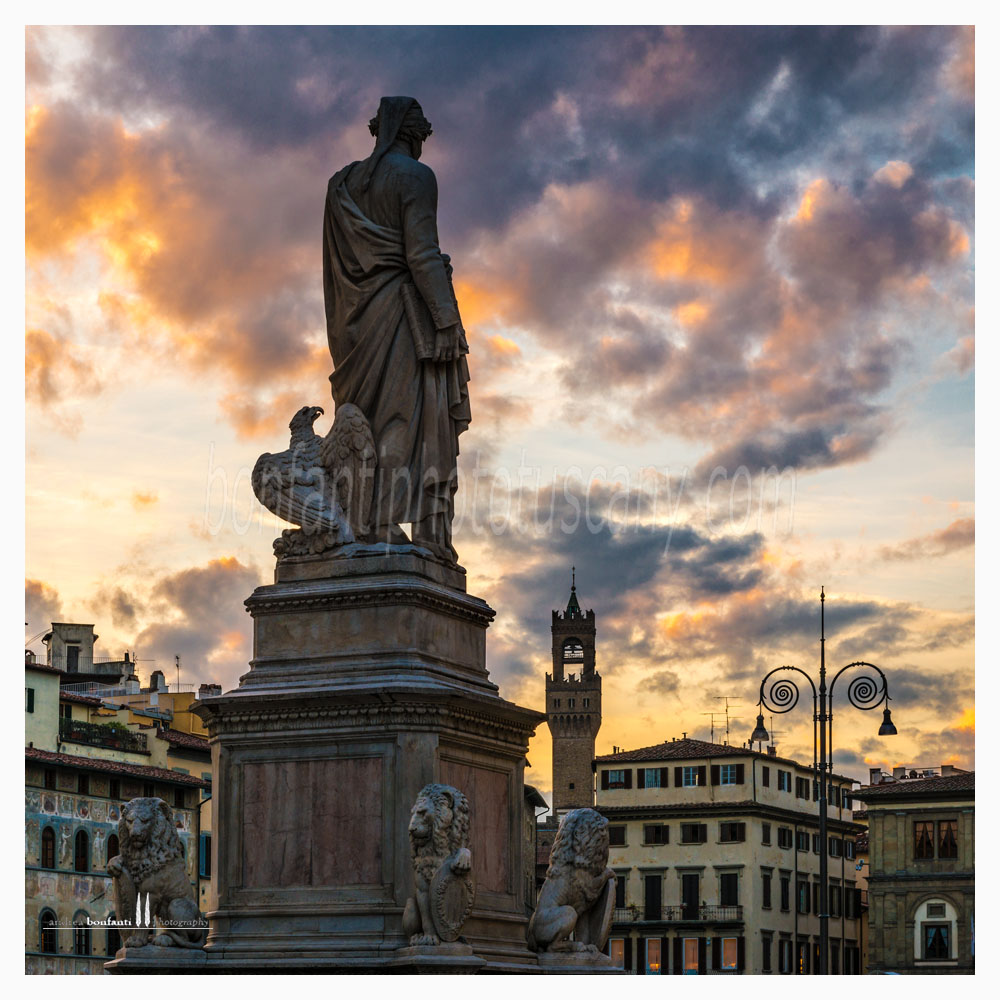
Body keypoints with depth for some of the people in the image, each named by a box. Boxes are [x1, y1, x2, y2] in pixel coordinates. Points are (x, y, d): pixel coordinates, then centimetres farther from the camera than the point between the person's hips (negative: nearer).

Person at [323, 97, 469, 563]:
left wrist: (341, 340, 17)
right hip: (403, 310, -7)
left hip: (358, 317, 7)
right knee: (404, 422, -10)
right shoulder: (415, 176, -3)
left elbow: (333, 267, 15)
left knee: (363, 425, 5)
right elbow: (421, 253, -13)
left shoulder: (343, 184, 18)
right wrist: (447, 321, -16)